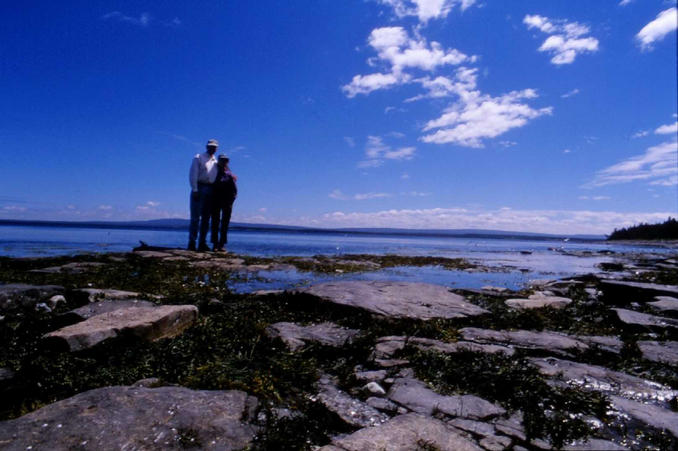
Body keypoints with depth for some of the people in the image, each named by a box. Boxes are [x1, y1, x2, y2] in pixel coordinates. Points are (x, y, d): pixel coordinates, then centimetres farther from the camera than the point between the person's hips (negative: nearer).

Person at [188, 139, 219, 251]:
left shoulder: (216, 162, 19)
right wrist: (195, 190, -14)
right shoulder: (198, 158, 4)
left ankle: (202, 243, 9)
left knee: (206, 218, 5)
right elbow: (192, 175, -5)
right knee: (195, 217, -7)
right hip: (199, 188, -5)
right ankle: (192, 242, -5)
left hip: (211, 191, 5)